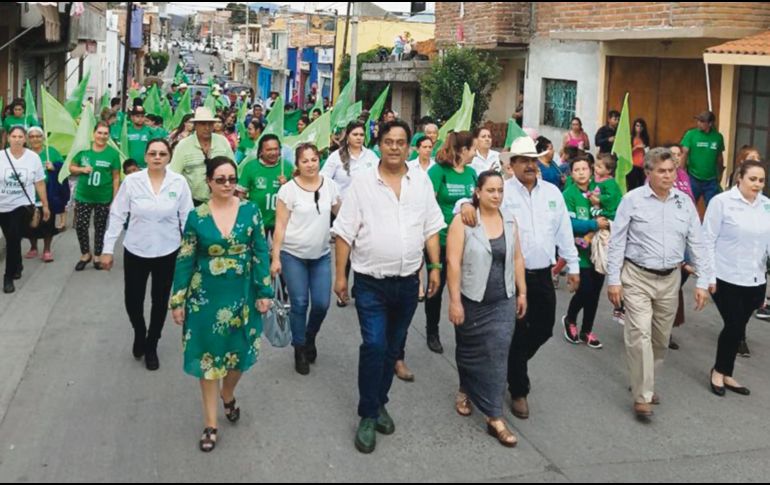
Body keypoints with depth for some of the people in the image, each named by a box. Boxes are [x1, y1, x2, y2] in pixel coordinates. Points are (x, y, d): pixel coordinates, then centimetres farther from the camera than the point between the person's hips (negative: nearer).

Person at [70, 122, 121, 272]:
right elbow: (71, 168, 8)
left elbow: (116, 177, -4)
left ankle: (97, 255, 25)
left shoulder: (113, 153, -7)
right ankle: (85, 254, 21)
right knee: (80, 225, 1)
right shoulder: (83, 149, -2)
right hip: (83, 196, 1)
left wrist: (115, 198, -6)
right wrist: (81, 169, -14)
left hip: (104, 198, -1)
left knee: (100, 227, 10)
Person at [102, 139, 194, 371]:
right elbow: (117, 216, -3)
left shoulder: (179, 182, -7)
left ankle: (151, 347, 34)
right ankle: (139, 333, 42)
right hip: (135, 251, 0)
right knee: (132, 300, 8)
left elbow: (187, 218, -2)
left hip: (167, 252, 0)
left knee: (160, 301, 11)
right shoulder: (131, 181, -8)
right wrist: (108, 249, -3)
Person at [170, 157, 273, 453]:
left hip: (242, 295, 1)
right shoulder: (196, 217, -4)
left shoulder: (250, 211, -3)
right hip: (206, 296, -1)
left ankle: (228, 395, 43)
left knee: (239, 351, 11)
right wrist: (178, 300, 0)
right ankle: (210, 423, 18)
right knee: (208, 355, 5)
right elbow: (185, 260, 0)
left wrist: (264, 291, -4)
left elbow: (261, 253, -1)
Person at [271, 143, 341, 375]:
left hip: (321, 255, 3)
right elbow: (280, 226, -7)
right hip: (293, 255, -3)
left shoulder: (330, 185, 1)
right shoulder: (288, 189, -8)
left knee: (322, 303, 1)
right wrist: (275, 258, -10)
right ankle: (300, 350, 20)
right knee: (299, 304, 1)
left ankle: (310, 339, 30)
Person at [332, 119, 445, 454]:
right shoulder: (362, 183, -5)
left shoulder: (421, 182, 4)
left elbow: (431, 229, 8)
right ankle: (368, 416, 4)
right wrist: (340, 275, -6)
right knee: (374, 346, -10)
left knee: (392, 348, 14)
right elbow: (345, 233, -4)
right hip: (371, 283, -3)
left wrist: (435, 267, 3)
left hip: (408, 282, 3)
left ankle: (379, 403, 31)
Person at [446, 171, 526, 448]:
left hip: (503, 302, 3)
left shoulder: (510, 221, 3)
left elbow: (517, 259, 9)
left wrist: (522, 292, 7)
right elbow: (453, 263, -14)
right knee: (469, 351, 16)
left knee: (498, 355, -3)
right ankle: (465, 391, 43)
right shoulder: (463, 221, -11)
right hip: (471, 300, -2)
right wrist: (454, 301, -17)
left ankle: (494, 417, 0)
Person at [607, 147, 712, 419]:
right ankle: (642, 396, -4)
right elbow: (617, 242, -6)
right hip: (637, 277, -4)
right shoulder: (632, 200, -8)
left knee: (661, 338, 13)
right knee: (640, 334, -11)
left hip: (670, 279, 4)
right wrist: (613, 280, -10)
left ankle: (643, 383, 32)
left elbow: (697, 244, 5)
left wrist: (703, 282, 0)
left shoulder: (685, 202, 3)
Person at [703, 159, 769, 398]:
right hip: (726, 279, -4)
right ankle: (719, 371, 22)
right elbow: (708, 240, -7)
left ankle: (725, 373, 29)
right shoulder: (722, 202, -8)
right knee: (735, 326, -2)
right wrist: (709, 276, -9)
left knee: (738, 327, 11)